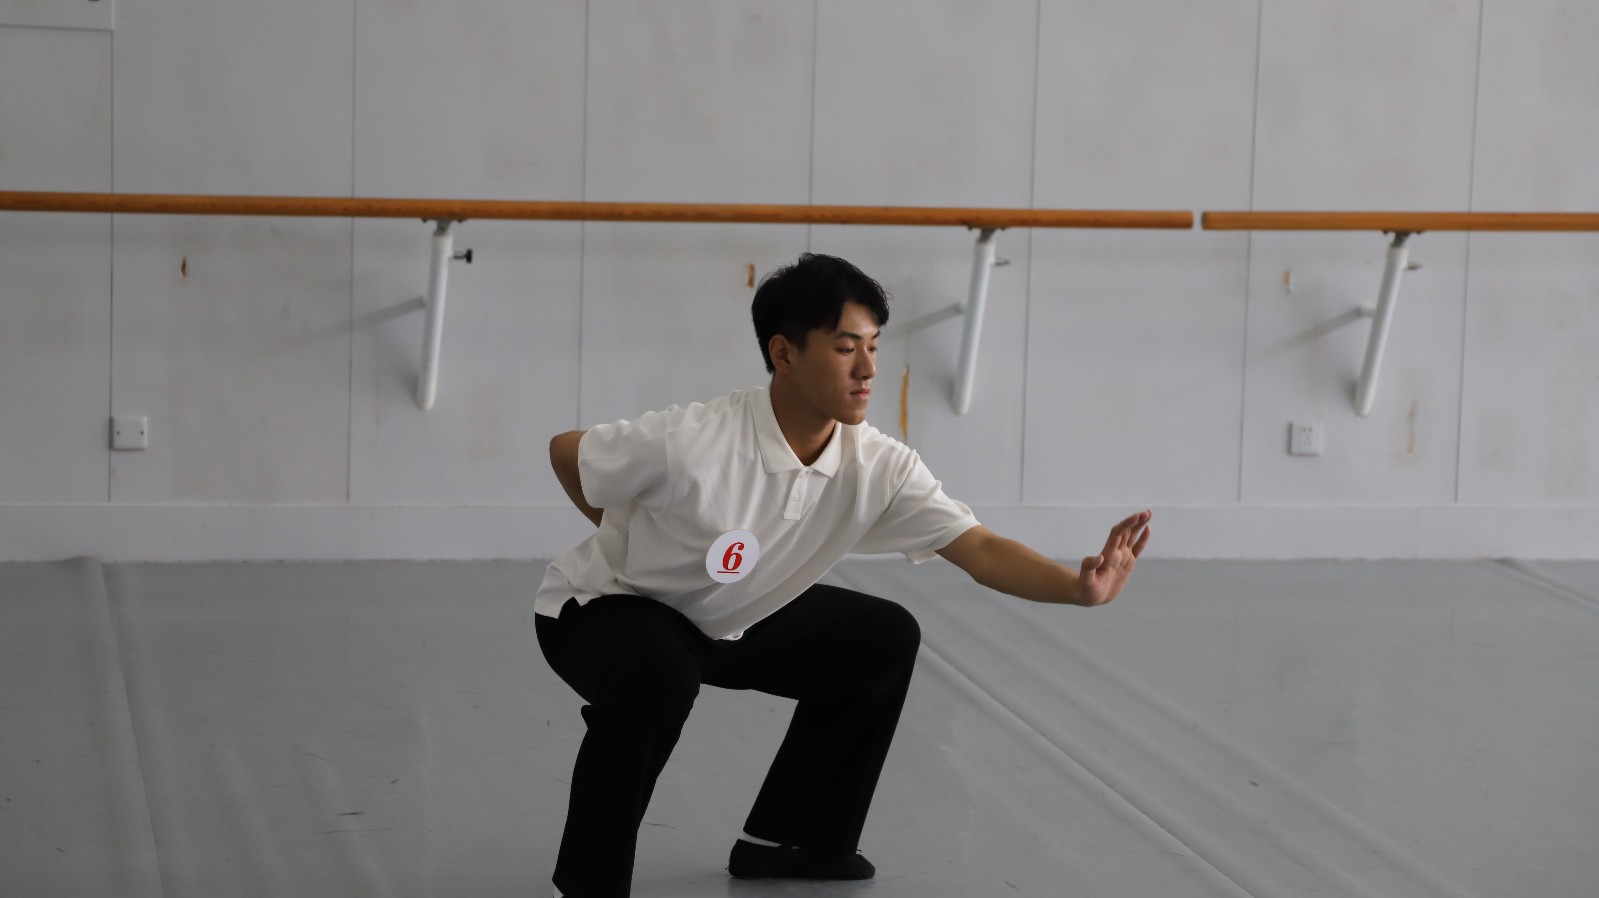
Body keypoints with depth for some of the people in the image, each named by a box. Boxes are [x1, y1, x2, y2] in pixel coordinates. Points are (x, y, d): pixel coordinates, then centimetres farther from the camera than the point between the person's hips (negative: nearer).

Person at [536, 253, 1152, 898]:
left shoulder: (878, 468, -16)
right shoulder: (689, 444, -33)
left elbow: (981, 552, -21)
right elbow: (565, 453, -16)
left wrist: (1080, 588, -39)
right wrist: (632, 535, -2)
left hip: (731, 620, 7)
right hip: (601, 606, -7)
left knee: (885, 640, 3)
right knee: (659, 677, -39)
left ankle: (784, 841, 16)